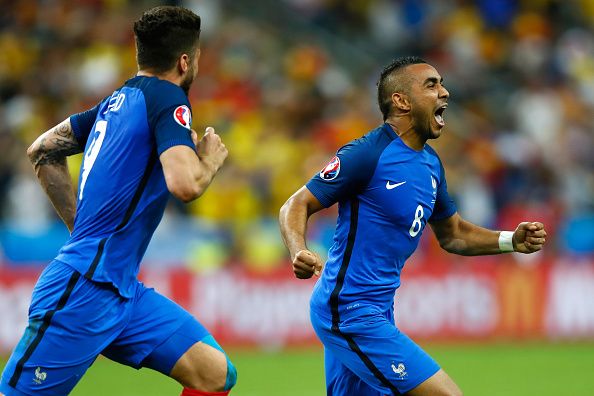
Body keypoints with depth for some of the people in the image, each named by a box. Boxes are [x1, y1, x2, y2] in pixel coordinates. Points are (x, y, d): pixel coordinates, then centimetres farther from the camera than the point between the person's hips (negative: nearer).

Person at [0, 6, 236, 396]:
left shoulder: (118, 100, 15)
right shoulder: (167, 98, -9)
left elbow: (43, 151, 26)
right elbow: (186, 185, -24)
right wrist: (211, 159, -3)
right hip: (84, 289, -9)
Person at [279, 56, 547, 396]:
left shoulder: (430, 163, 11)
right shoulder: (367, 154, -15)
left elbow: (452, 234, 22)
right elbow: (297, 206, -13)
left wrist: (511, 241, 7)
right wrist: (300, 253, -33)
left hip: (378, 310, 10)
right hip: (351, 313, -10)